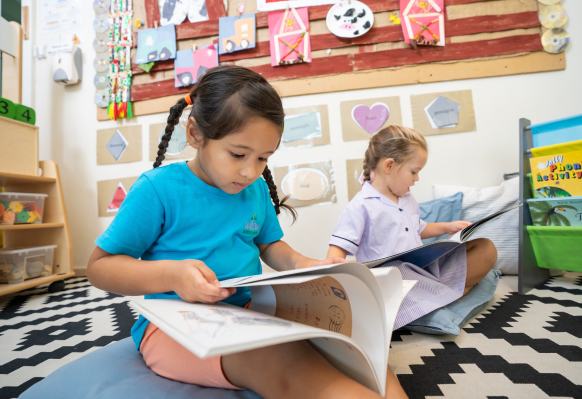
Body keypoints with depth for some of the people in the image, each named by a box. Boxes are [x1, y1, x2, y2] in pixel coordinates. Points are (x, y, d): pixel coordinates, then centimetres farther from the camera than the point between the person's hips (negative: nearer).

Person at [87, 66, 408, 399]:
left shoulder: (257, 189, 7)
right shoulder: (158, 188, -9)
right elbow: (100, 266, -5)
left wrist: (302, 265, -2)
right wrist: (170, 274, -24)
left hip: (253, 311, 6)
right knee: (287, 358, -34)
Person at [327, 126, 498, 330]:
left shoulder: (407, 200, 20)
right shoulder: (361, 206, -10)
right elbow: (339, 246, -16)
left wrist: (446, 227, 27)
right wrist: (333, 262, -37)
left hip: (423, 265, 8)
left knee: (486, 248, 1)